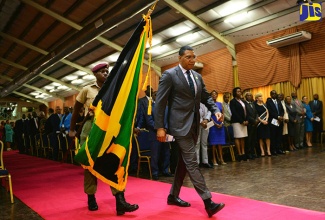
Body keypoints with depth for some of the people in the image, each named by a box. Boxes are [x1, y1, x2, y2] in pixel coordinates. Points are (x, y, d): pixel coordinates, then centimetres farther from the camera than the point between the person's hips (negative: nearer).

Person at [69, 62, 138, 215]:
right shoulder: (87, 90, 3)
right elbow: (76, 111, 10)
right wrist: (72, 129, 12)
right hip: (91, 129, -1)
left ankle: (120, 201, -9)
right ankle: (91, 198, 23)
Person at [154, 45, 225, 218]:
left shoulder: (197, 76, 14)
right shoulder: (169, 75, -6)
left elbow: (206, 97, 17)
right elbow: (160, 102, -9)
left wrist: (215, 110, -3)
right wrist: (160, 127, -13)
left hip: (194, 125, 8)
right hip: (181, 125, -8)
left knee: (184, 162, 14)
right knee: (192, 163, -9)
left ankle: (173, 195, 28)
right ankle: (208, 202, -6)